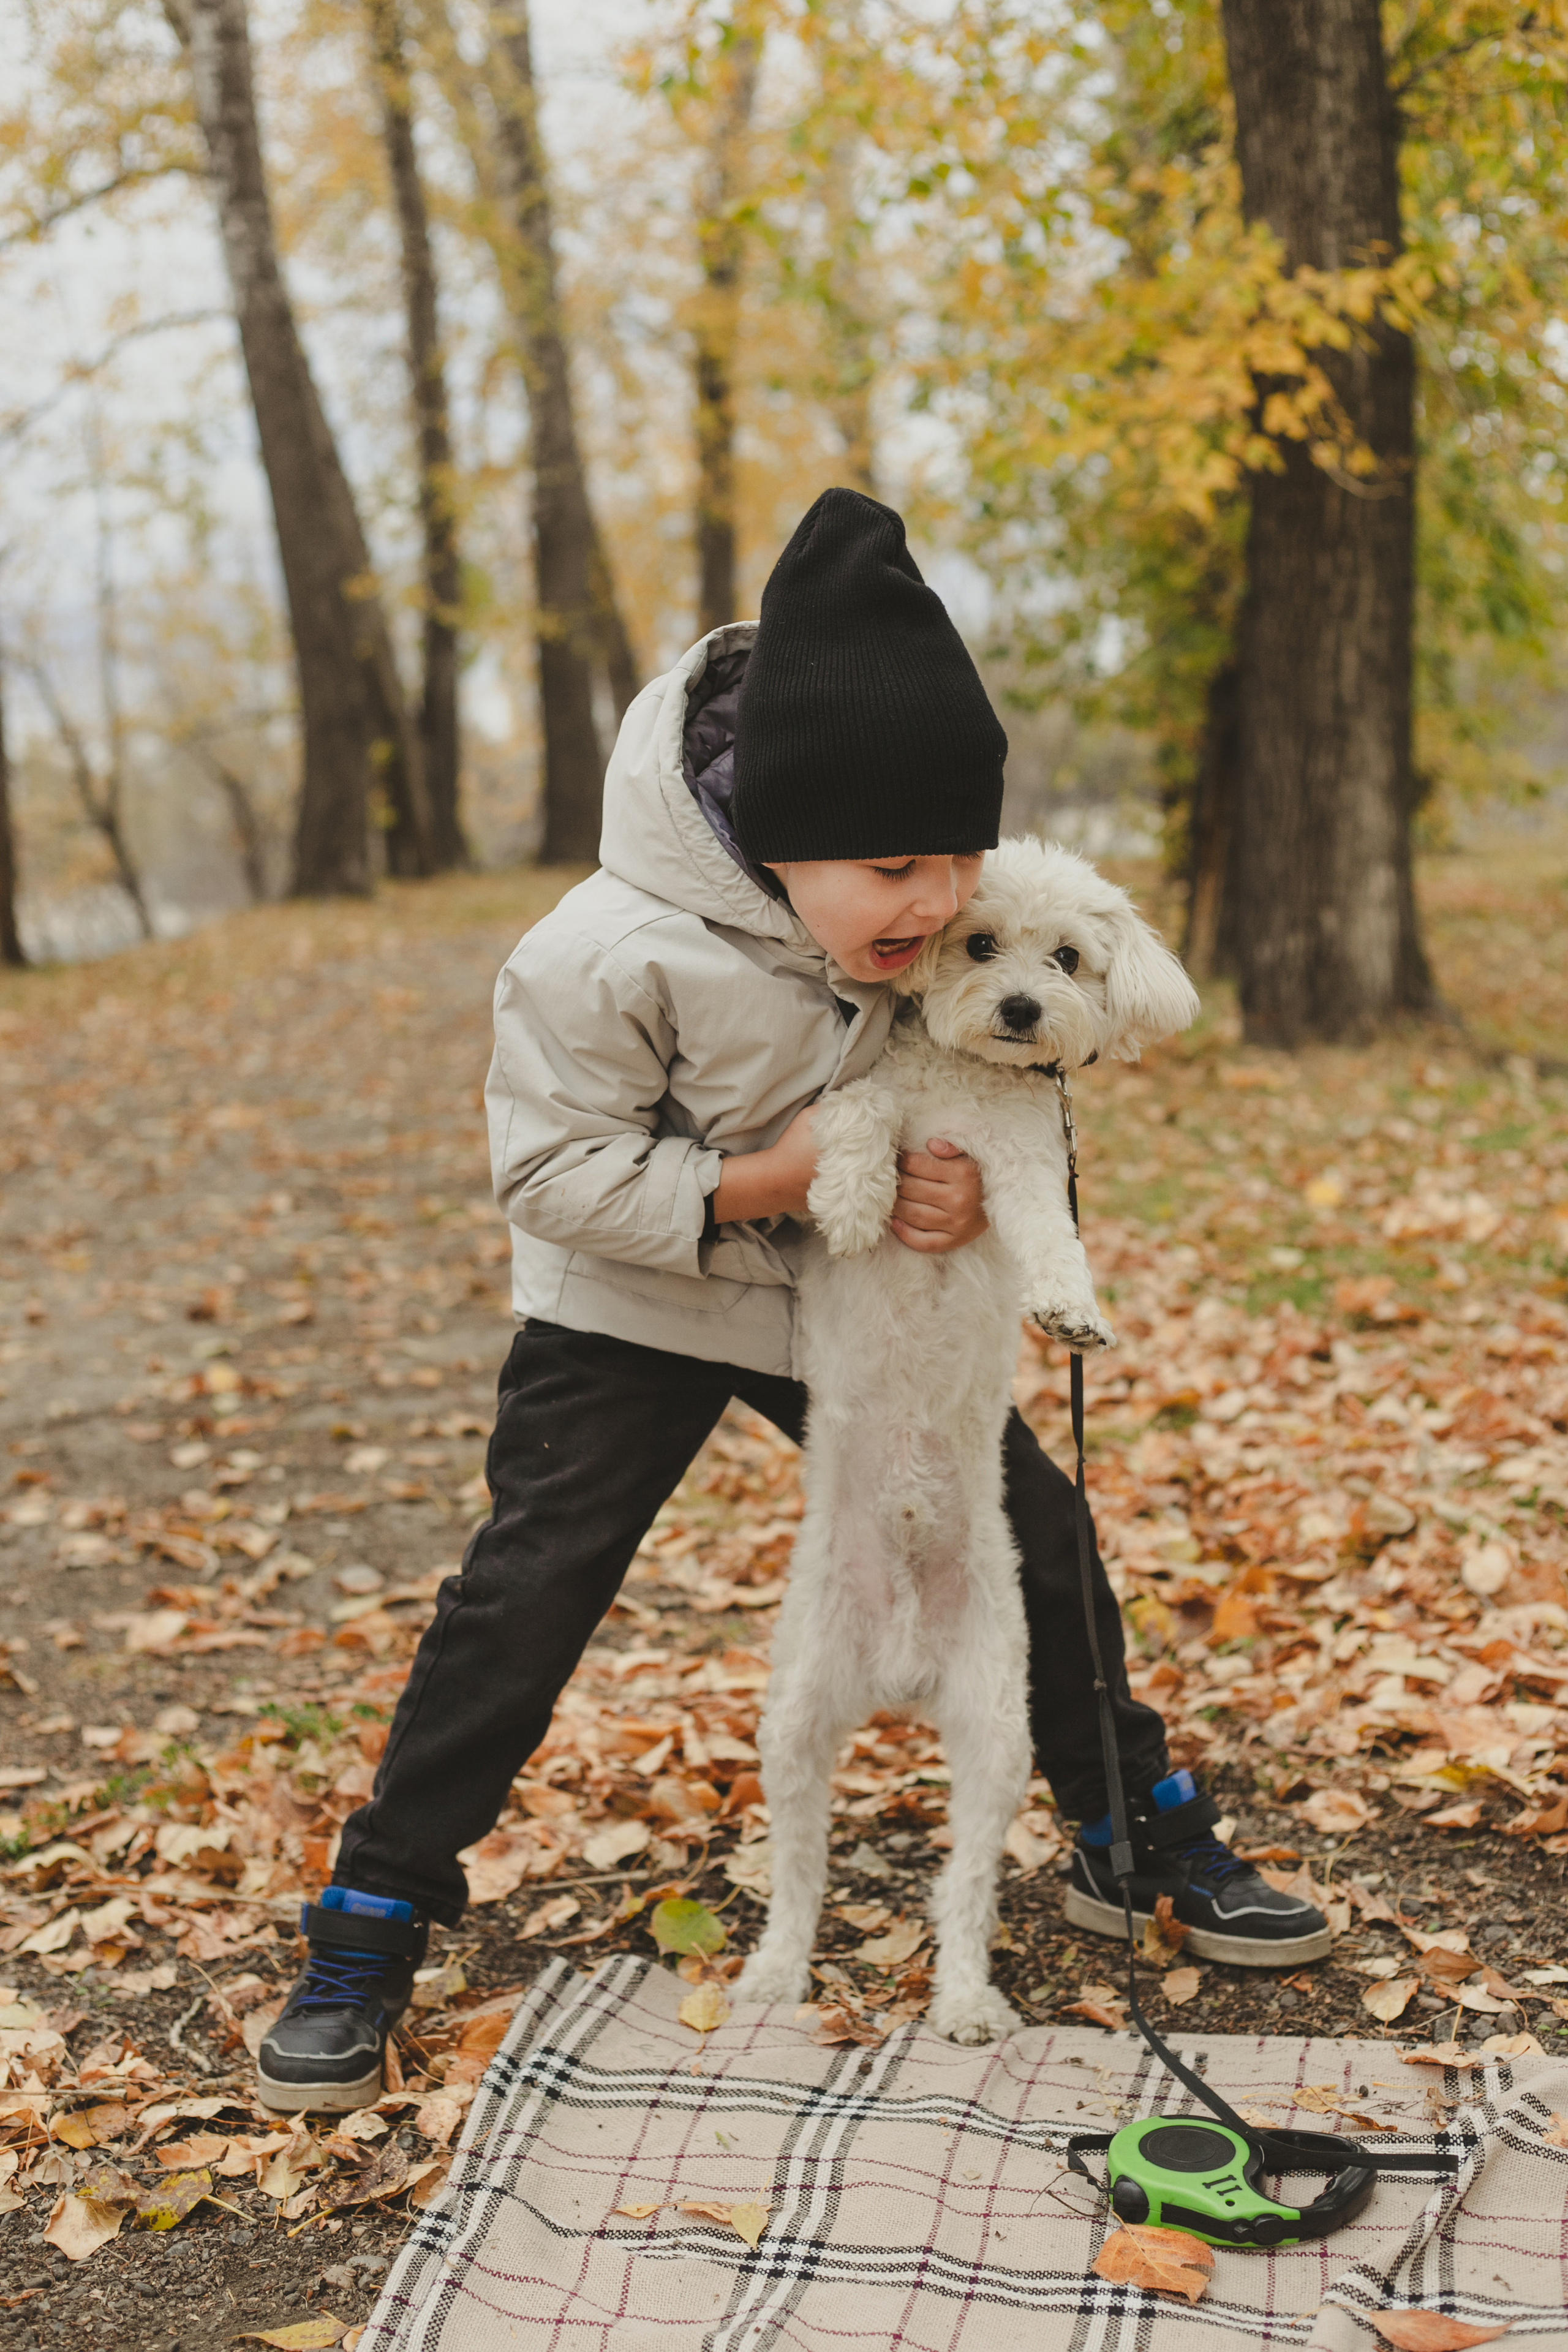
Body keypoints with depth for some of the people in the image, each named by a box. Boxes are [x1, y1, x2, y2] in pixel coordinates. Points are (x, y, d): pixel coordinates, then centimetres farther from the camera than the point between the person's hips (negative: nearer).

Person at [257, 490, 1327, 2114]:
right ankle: (370, 1931, 8)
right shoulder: (620, 950, -33)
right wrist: (783, 1176, -31)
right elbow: (553, 1168, -24)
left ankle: (1141, 1834, 25)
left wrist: (973, 1182, -18)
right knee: (529, 1590, -9)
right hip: (632, 1306, -4)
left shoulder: (942, 911, -18)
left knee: (1030, 1535, 4)